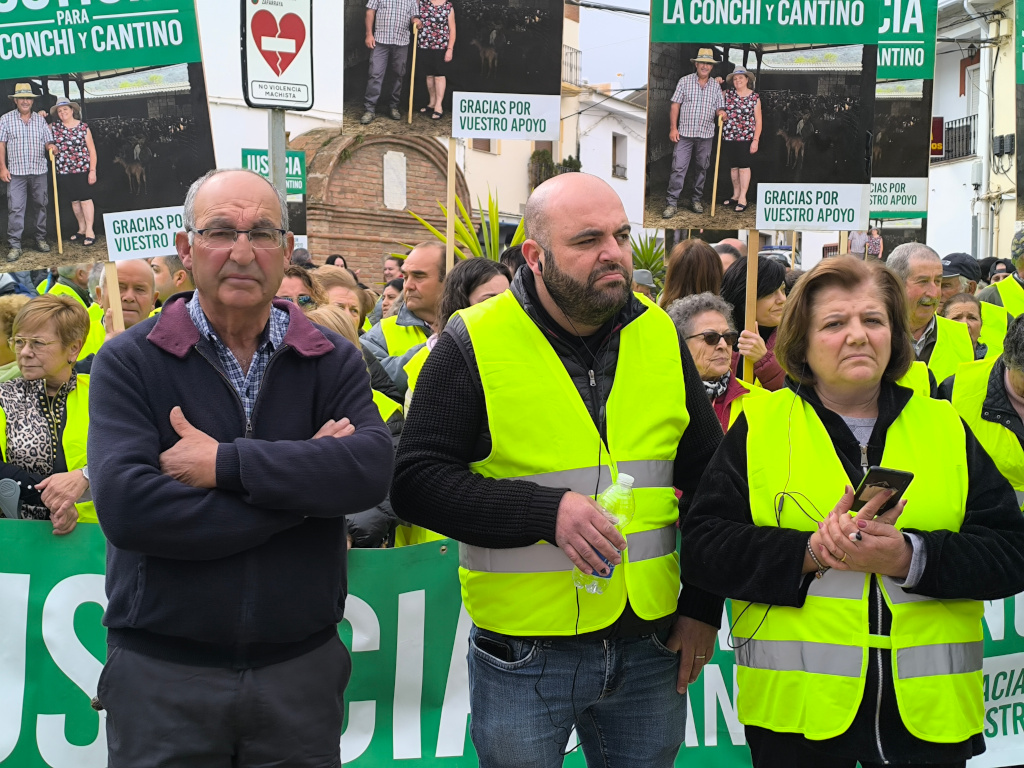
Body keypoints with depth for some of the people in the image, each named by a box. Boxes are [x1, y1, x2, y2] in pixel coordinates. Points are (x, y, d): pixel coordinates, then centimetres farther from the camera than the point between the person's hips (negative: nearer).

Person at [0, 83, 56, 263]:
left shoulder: (40, 120, 9)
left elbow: (48, 141, 10)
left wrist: (51, 146, -14)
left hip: (39, 171, 3)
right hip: (16, 172, -3)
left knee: (41, 206, 8)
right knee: (15, 208, -7)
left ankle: (40, 238, 21)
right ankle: (15, 245, -6)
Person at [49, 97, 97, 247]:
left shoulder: (83, 127, -1)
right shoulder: (54, 128, 6)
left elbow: (91, 149, -1)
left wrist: (92, 170, -7)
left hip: (82, 169, -4)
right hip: (64, 171, 4)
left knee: (85, 199, -5)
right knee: (74, 201, 10)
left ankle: (89, 231, -2)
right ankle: (82, 229, 20)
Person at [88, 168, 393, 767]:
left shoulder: (333, 362, 2)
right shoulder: (129, 362, -5)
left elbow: (372, 469, -16)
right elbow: (126, 506, -19)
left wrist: (225, 463, -21)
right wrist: (301, 489, -16)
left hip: (303, 668, 2)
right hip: (162, 673, -2)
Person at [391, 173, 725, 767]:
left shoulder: (661, 337, 5)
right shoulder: (476, 344, -9)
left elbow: (708, 475, 12)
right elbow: (416, 482, -12)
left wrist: (703, 607, 8)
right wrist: (546, 511, -22)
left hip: (650, 648, 4)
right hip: (523, 660, -3)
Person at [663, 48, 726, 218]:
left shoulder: (716, 86, 9)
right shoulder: (685, 81, 2)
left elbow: (719, 108, 12)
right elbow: (675, 105, 0)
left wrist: (721, 112, -13)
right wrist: (673, 128, -7)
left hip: (706, 134, 3)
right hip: (685, 133, -3)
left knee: (701, 168, 9)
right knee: (679, 168, -8)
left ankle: (696, 200, 19)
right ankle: (671, 203, -7)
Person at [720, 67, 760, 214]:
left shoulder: (754, 97, 0)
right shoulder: (727, 94, 6)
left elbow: (758, 120, 0)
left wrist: (756, 140, -7)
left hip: (746, 138, -3)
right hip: (729, 137, 3)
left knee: (744, 166, -4)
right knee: (733, 167, 9)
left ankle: (742, 198, 1)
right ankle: (735, 195, 21)